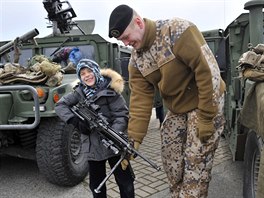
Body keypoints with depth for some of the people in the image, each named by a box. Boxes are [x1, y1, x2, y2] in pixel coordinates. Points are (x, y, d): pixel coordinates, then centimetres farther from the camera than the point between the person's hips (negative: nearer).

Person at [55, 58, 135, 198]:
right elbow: (60, 105, 1)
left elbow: (122, 114, -12)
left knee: (125, 182, 7)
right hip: (94, 146, 4)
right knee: (96, 186, 17)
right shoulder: (80, 92, 5)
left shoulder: (109, 88, -8)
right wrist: (75, 121, -14)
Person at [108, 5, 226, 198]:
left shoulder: (177, 30, -23)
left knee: (196, 162, -5)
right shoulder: (136, 59, -3)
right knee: (171, 160, 10)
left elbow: (207, 71, -24)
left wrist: (206, 118, -22)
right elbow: (140, 98, -5)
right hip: (176, 110, 6)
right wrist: (134, 138, -11)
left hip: (205, 103, -6)